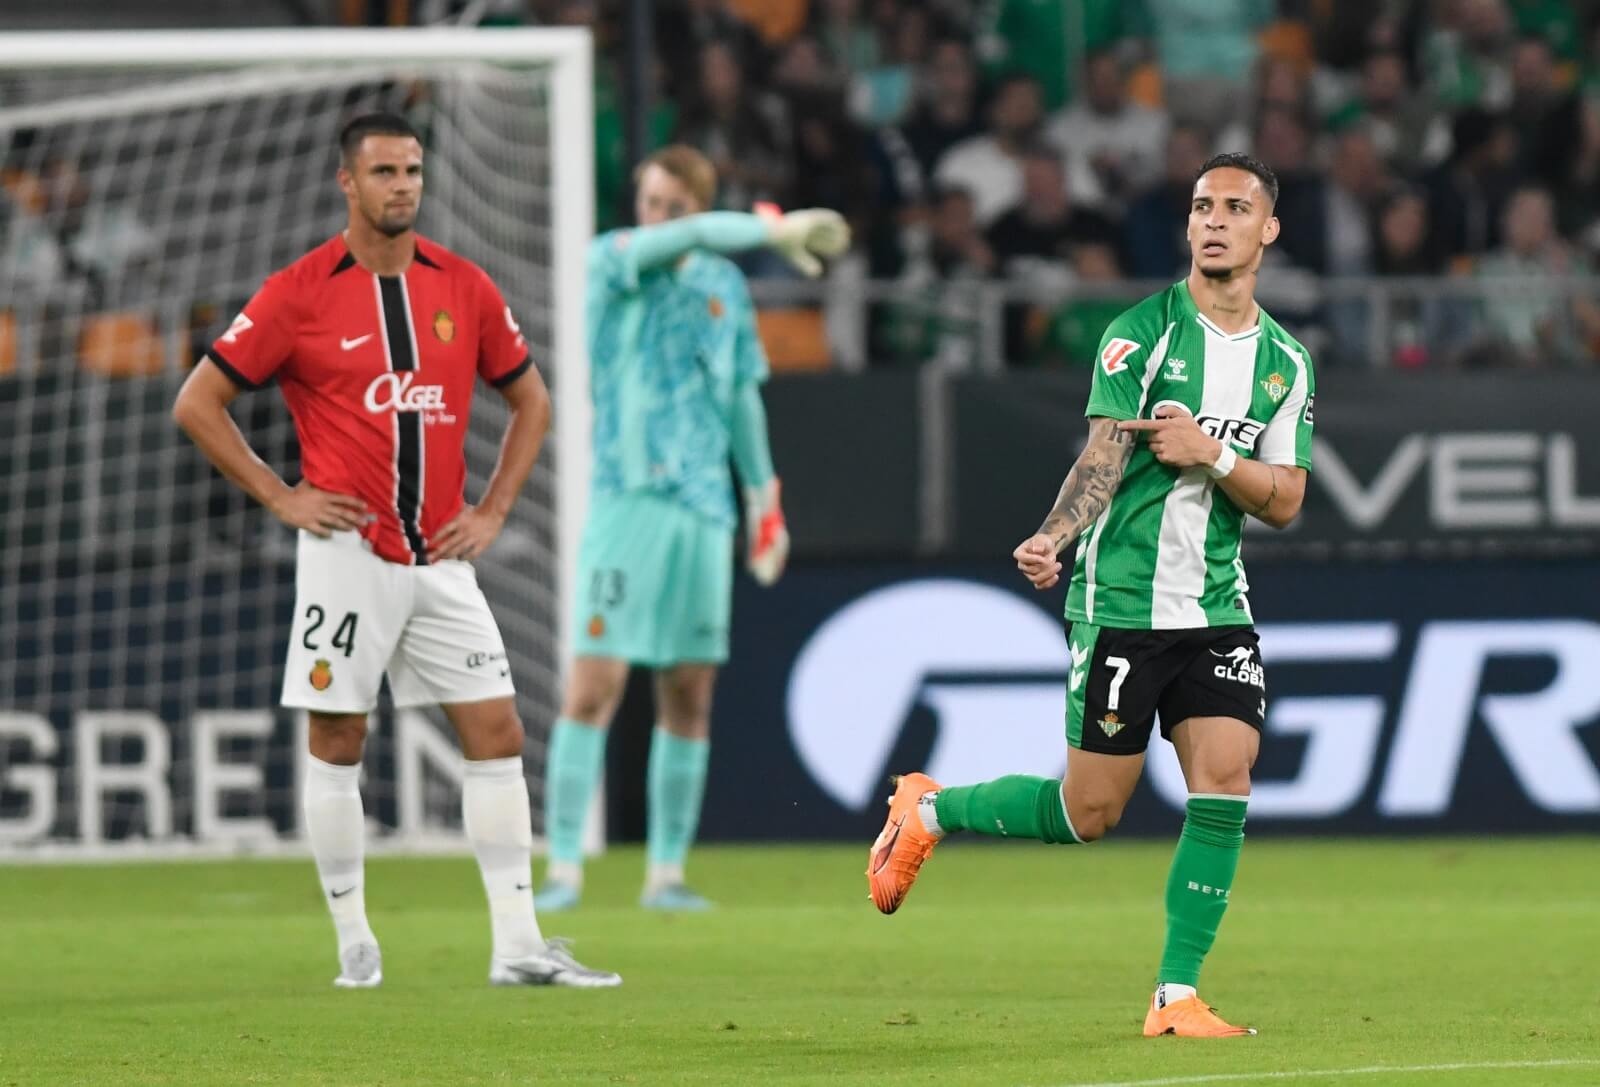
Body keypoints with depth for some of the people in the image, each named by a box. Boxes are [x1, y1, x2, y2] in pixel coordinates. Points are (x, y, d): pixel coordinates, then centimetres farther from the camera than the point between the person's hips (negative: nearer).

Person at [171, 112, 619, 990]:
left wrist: (493, 511, 8)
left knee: (496, 733, -2)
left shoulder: (465, 288, 6)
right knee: (336, 742, 0)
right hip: (348, 550, -3)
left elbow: (530, 400, 18)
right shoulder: (300, 294, -5)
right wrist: (279, 497, -4)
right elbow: (197, 403, -1)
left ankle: (518, 946, 0)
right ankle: (353, 941, 11)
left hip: (440, 555, 3)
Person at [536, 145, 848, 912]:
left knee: (689, 697, 4)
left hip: (704, 508, 5)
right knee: (594, 686, -11)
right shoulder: (611, 260, -1)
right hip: (627, 498, -5)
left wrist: (764, 498, 21)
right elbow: (691, 239, -21)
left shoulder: (725, 286, 12)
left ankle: (667, 872, 10)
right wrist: (775, 230, -21)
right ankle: (563, 868, -8)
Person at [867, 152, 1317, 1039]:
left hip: (1217, 608, 4)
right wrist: (1052, 539, -30)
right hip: (1120, 601, -4)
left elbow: (1283, 502, 6)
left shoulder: (1286, 363, 8)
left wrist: (1214, 457, -13)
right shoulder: (1141, 332, -6)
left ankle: (1176, 996, -3)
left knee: (1224, 782, -12)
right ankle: (927, 811, 27)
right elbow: (1103, 456, -12)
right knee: (1089, 813, 0)